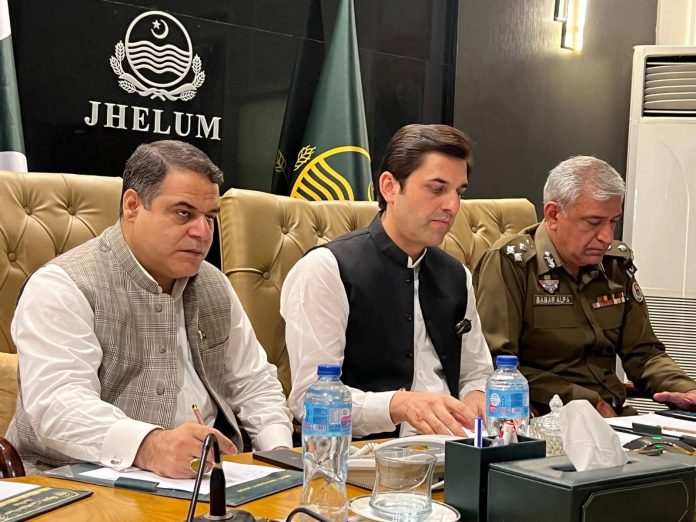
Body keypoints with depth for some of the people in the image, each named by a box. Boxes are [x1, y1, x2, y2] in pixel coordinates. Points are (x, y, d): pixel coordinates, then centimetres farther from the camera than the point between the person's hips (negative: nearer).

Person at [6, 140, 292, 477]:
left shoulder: (213, 285, 14)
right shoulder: (61, 288, -9)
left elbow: (254, 382, 21)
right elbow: (57, 404, -22)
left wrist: (281, 455, 2)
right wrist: (148, 446, -40)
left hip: (204, 480, 6)